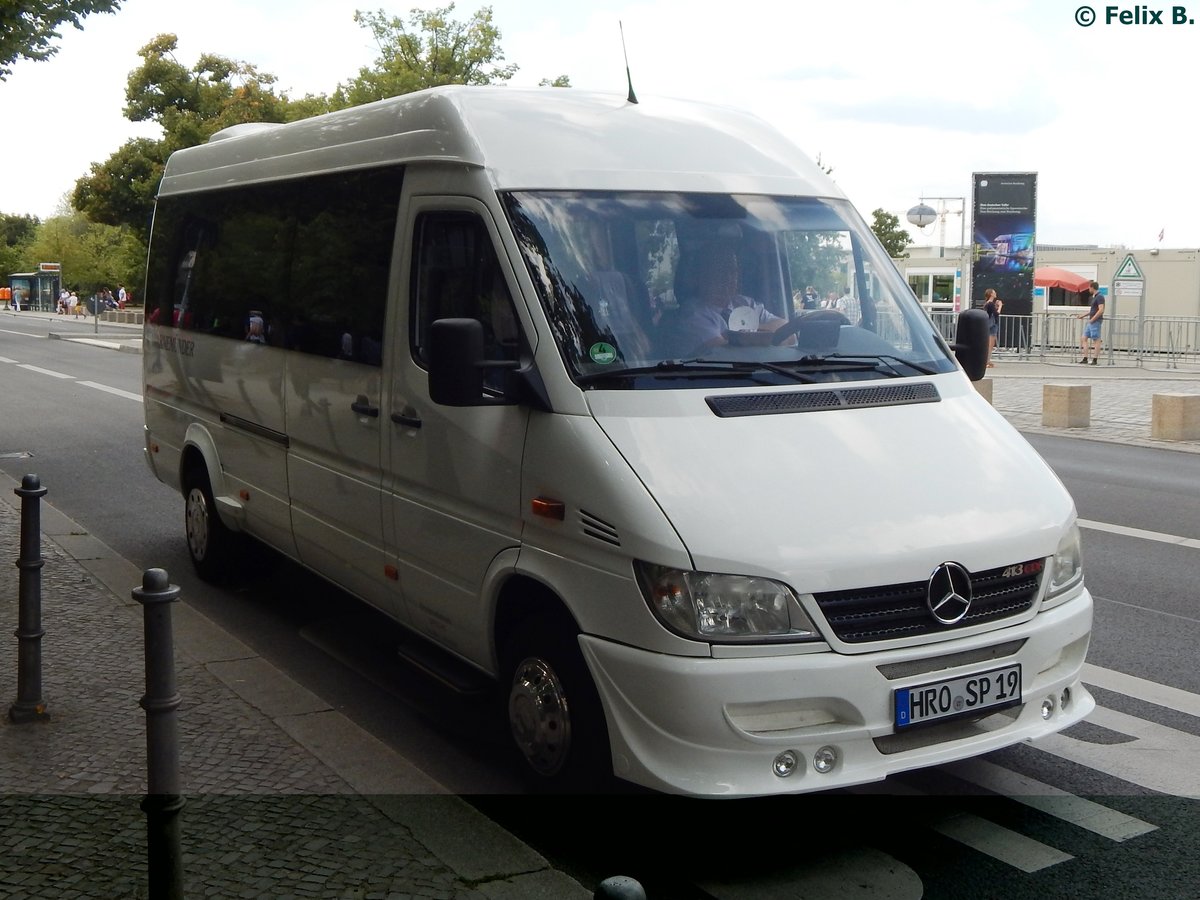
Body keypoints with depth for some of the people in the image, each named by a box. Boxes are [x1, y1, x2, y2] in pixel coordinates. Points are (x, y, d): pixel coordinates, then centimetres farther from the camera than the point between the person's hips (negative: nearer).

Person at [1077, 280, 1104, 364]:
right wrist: (1083, 315, 28)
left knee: (1096, 340, -5)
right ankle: (1085, 359, 8)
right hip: (1090, 322, 10)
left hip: (1096, 322, -10)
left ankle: (1094, 360, -3)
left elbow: (1101, 310, -22)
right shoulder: (1094, 297, 17)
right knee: (1083, 339, 8)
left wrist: (1092, 319, -19)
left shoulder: (1099, 297, -13)